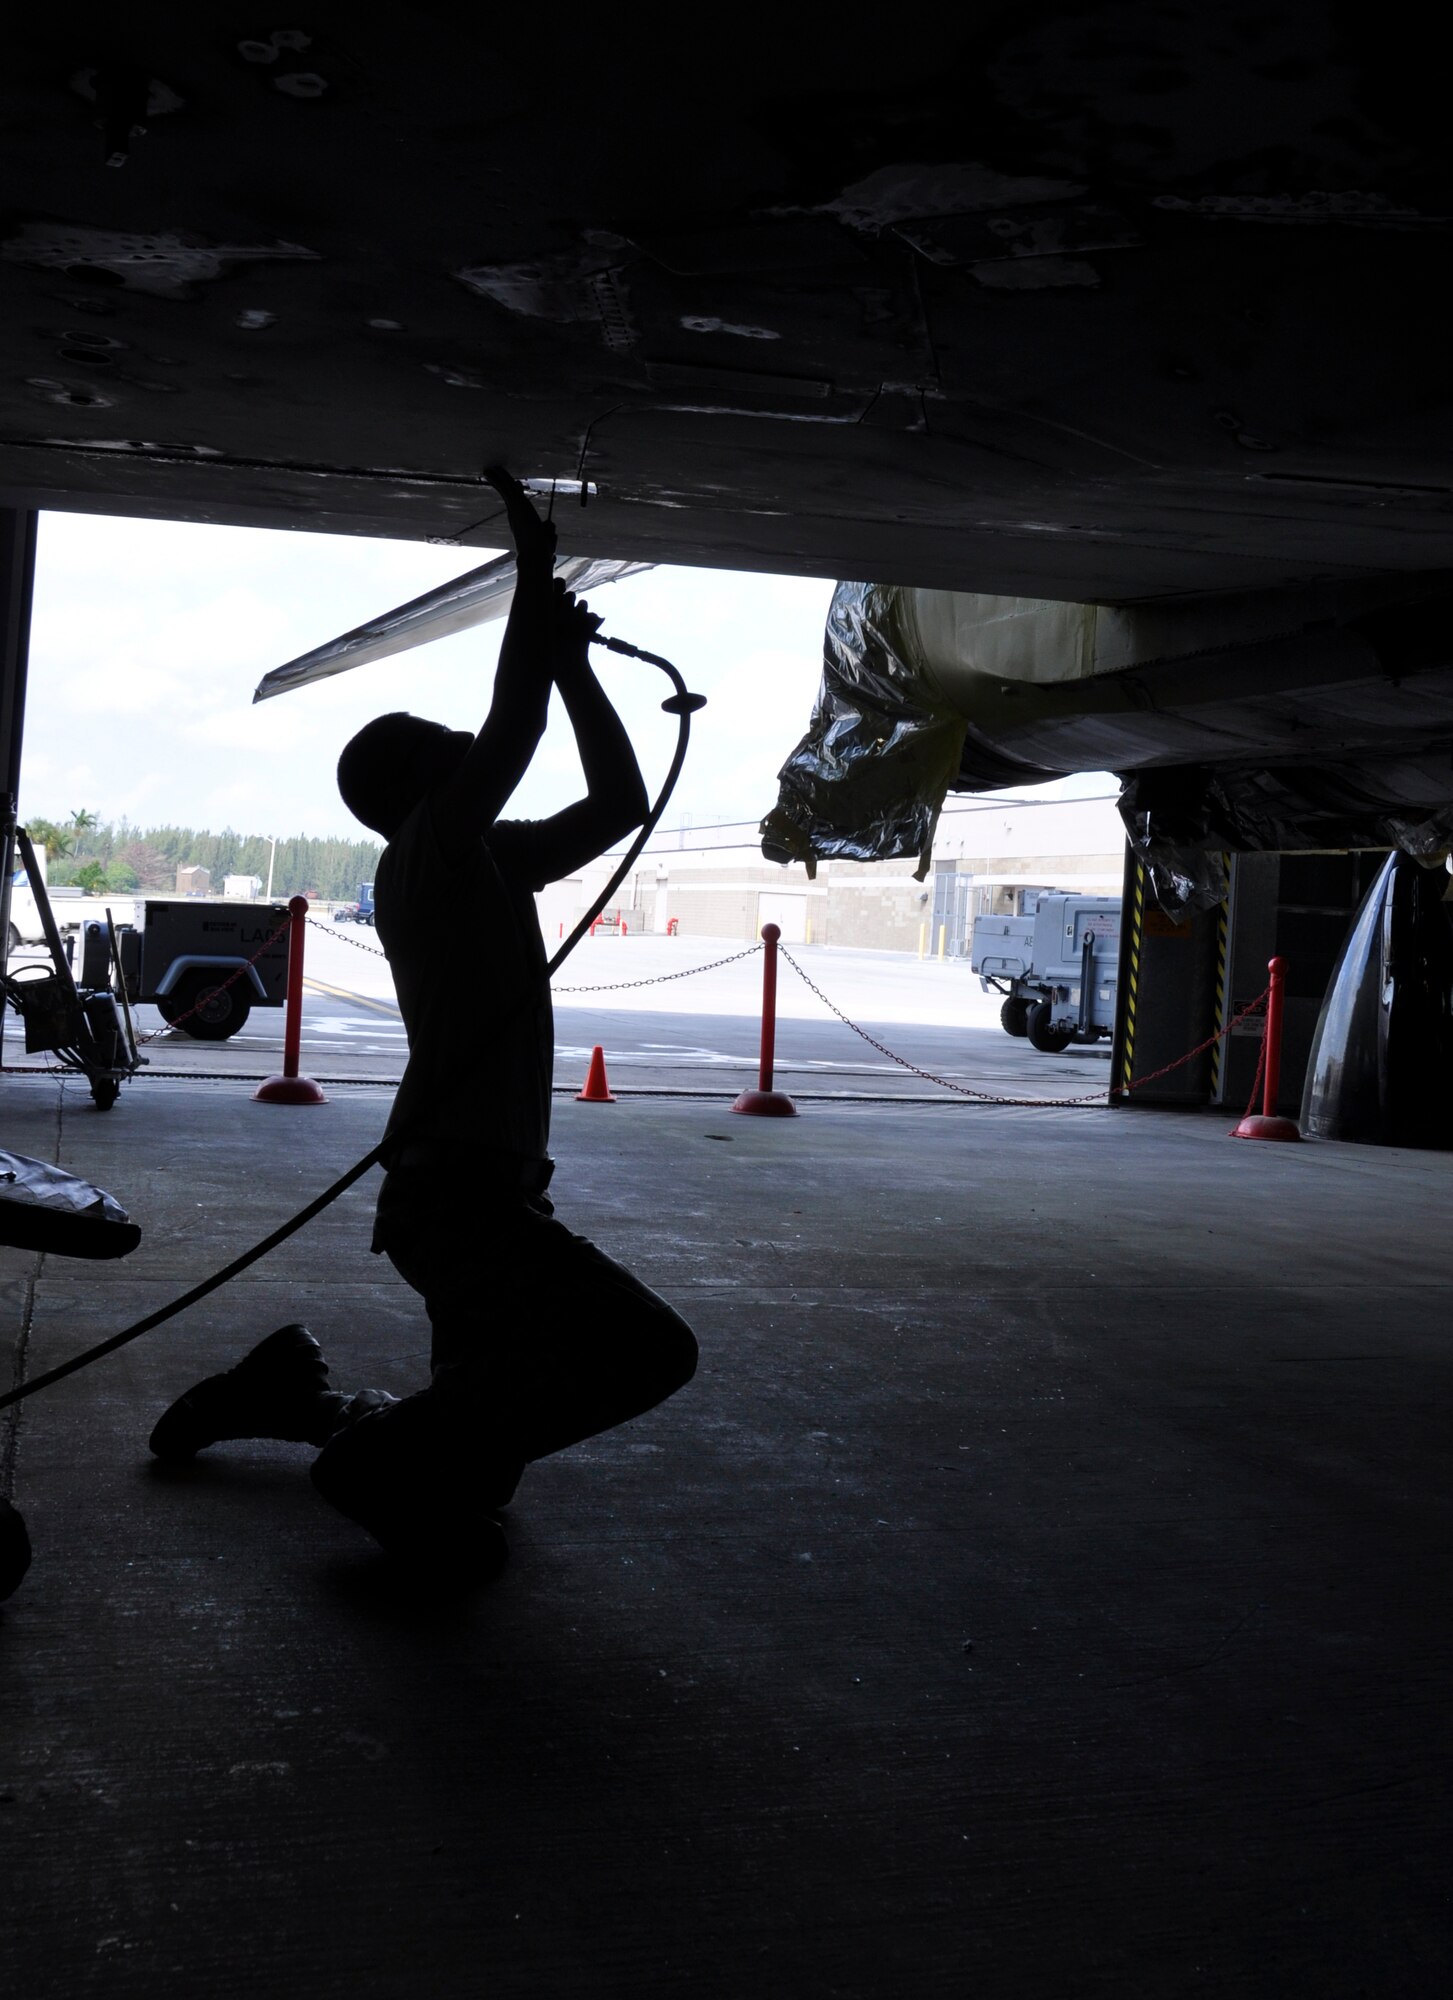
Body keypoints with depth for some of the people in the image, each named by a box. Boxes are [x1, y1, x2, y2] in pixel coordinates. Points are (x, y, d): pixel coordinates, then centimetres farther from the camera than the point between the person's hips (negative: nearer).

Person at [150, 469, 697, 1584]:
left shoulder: (487, 860, 16)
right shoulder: (432, 845, -9)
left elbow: (619, 803, 20)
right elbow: (516, 731, -22)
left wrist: (570, 661, 18)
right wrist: (535, 560, -12)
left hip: (484, 1194, 10)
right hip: (458, 1194, -9)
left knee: (481, 1446, 19)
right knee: (646, 1348, -23)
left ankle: (292, 1393, 28)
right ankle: (395, 1463, -13)